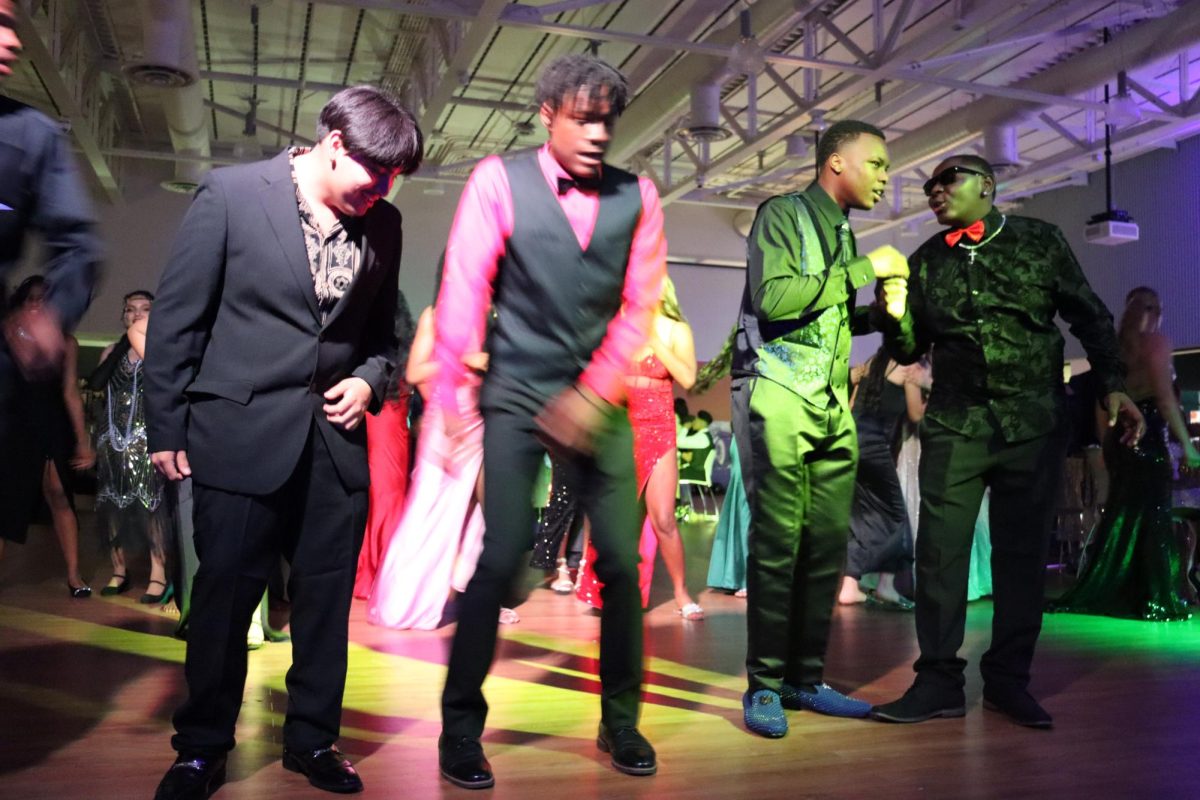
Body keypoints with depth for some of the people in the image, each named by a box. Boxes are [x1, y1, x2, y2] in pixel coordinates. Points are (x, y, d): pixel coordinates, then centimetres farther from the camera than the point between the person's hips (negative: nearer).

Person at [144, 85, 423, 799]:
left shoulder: (382, 224, 5)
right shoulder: (231, 193, -5)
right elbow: (177, 316, -3)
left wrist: (371, 379, -3)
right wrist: (167, 428, -2)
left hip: (336, 439, 4)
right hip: (241, 432, -3)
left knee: (327, 597, 9)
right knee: (224, 596, 5)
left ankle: (313, 740, 27)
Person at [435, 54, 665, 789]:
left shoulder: (637, 196, 2)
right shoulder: (499, 181, -4)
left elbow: (640, 306, 0)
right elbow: (463, 292, -7)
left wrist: (593, 395, -10)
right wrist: (452, 399, -11)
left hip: (599, 399, 3)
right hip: (516, 393, -2)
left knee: (622, 560, 2)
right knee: (500, 557, -6)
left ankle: (621, 720, 22)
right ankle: (461, 726, 13)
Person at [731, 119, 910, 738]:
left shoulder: (843, 234, 21)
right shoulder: (782, 215, -2)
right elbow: (773, 298, -18)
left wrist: (881, 309, 7)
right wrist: (864, 269, -11)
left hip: (833, 406, 8)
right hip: (779, 396, -7)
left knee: (827, 544, 5)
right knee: (777, 542, -7)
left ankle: (806, 679, 15)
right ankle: (764, 686, 3)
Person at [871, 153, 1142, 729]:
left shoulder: (1039, 240, 6)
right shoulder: (926, 261, 11)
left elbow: (1089, 316, 8)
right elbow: (909, 350, 12)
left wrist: (1112, 385, -2)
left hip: (1033, 424, -1)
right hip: (954, 426, 1)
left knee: (1022, 552, 4)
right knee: (940, 549, -4)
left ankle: (1008, 679, 16)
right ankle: (939, 680, 5)